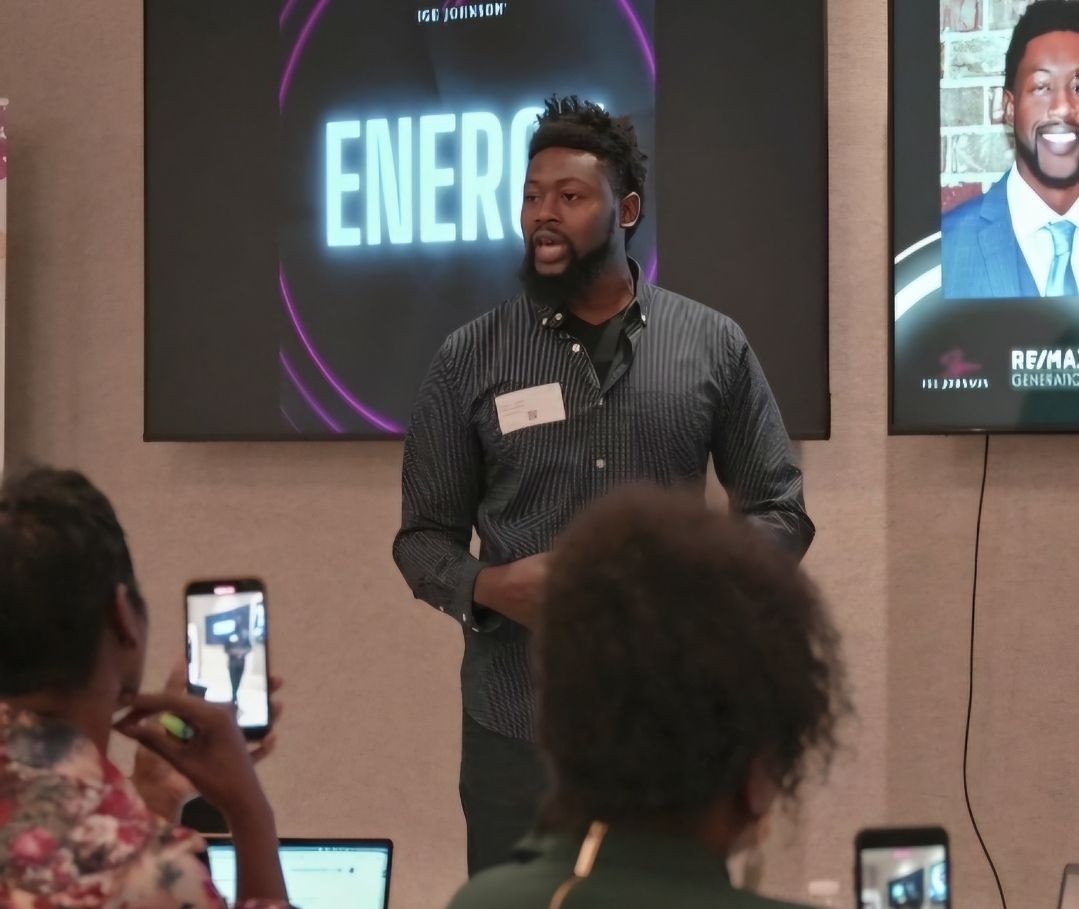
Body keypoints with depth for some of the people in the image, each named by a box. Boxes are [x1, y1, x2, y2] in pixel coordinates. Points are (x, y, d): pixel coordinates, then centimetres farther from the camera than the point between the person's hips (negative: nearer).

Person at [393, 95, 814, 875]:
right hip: (519, 722, 0)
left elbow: (780, 511, 6)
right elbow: (424, 534, 7)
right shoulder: (471, 360, 3)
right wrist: (487, 588, -14)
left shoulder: (713, 345, 3)